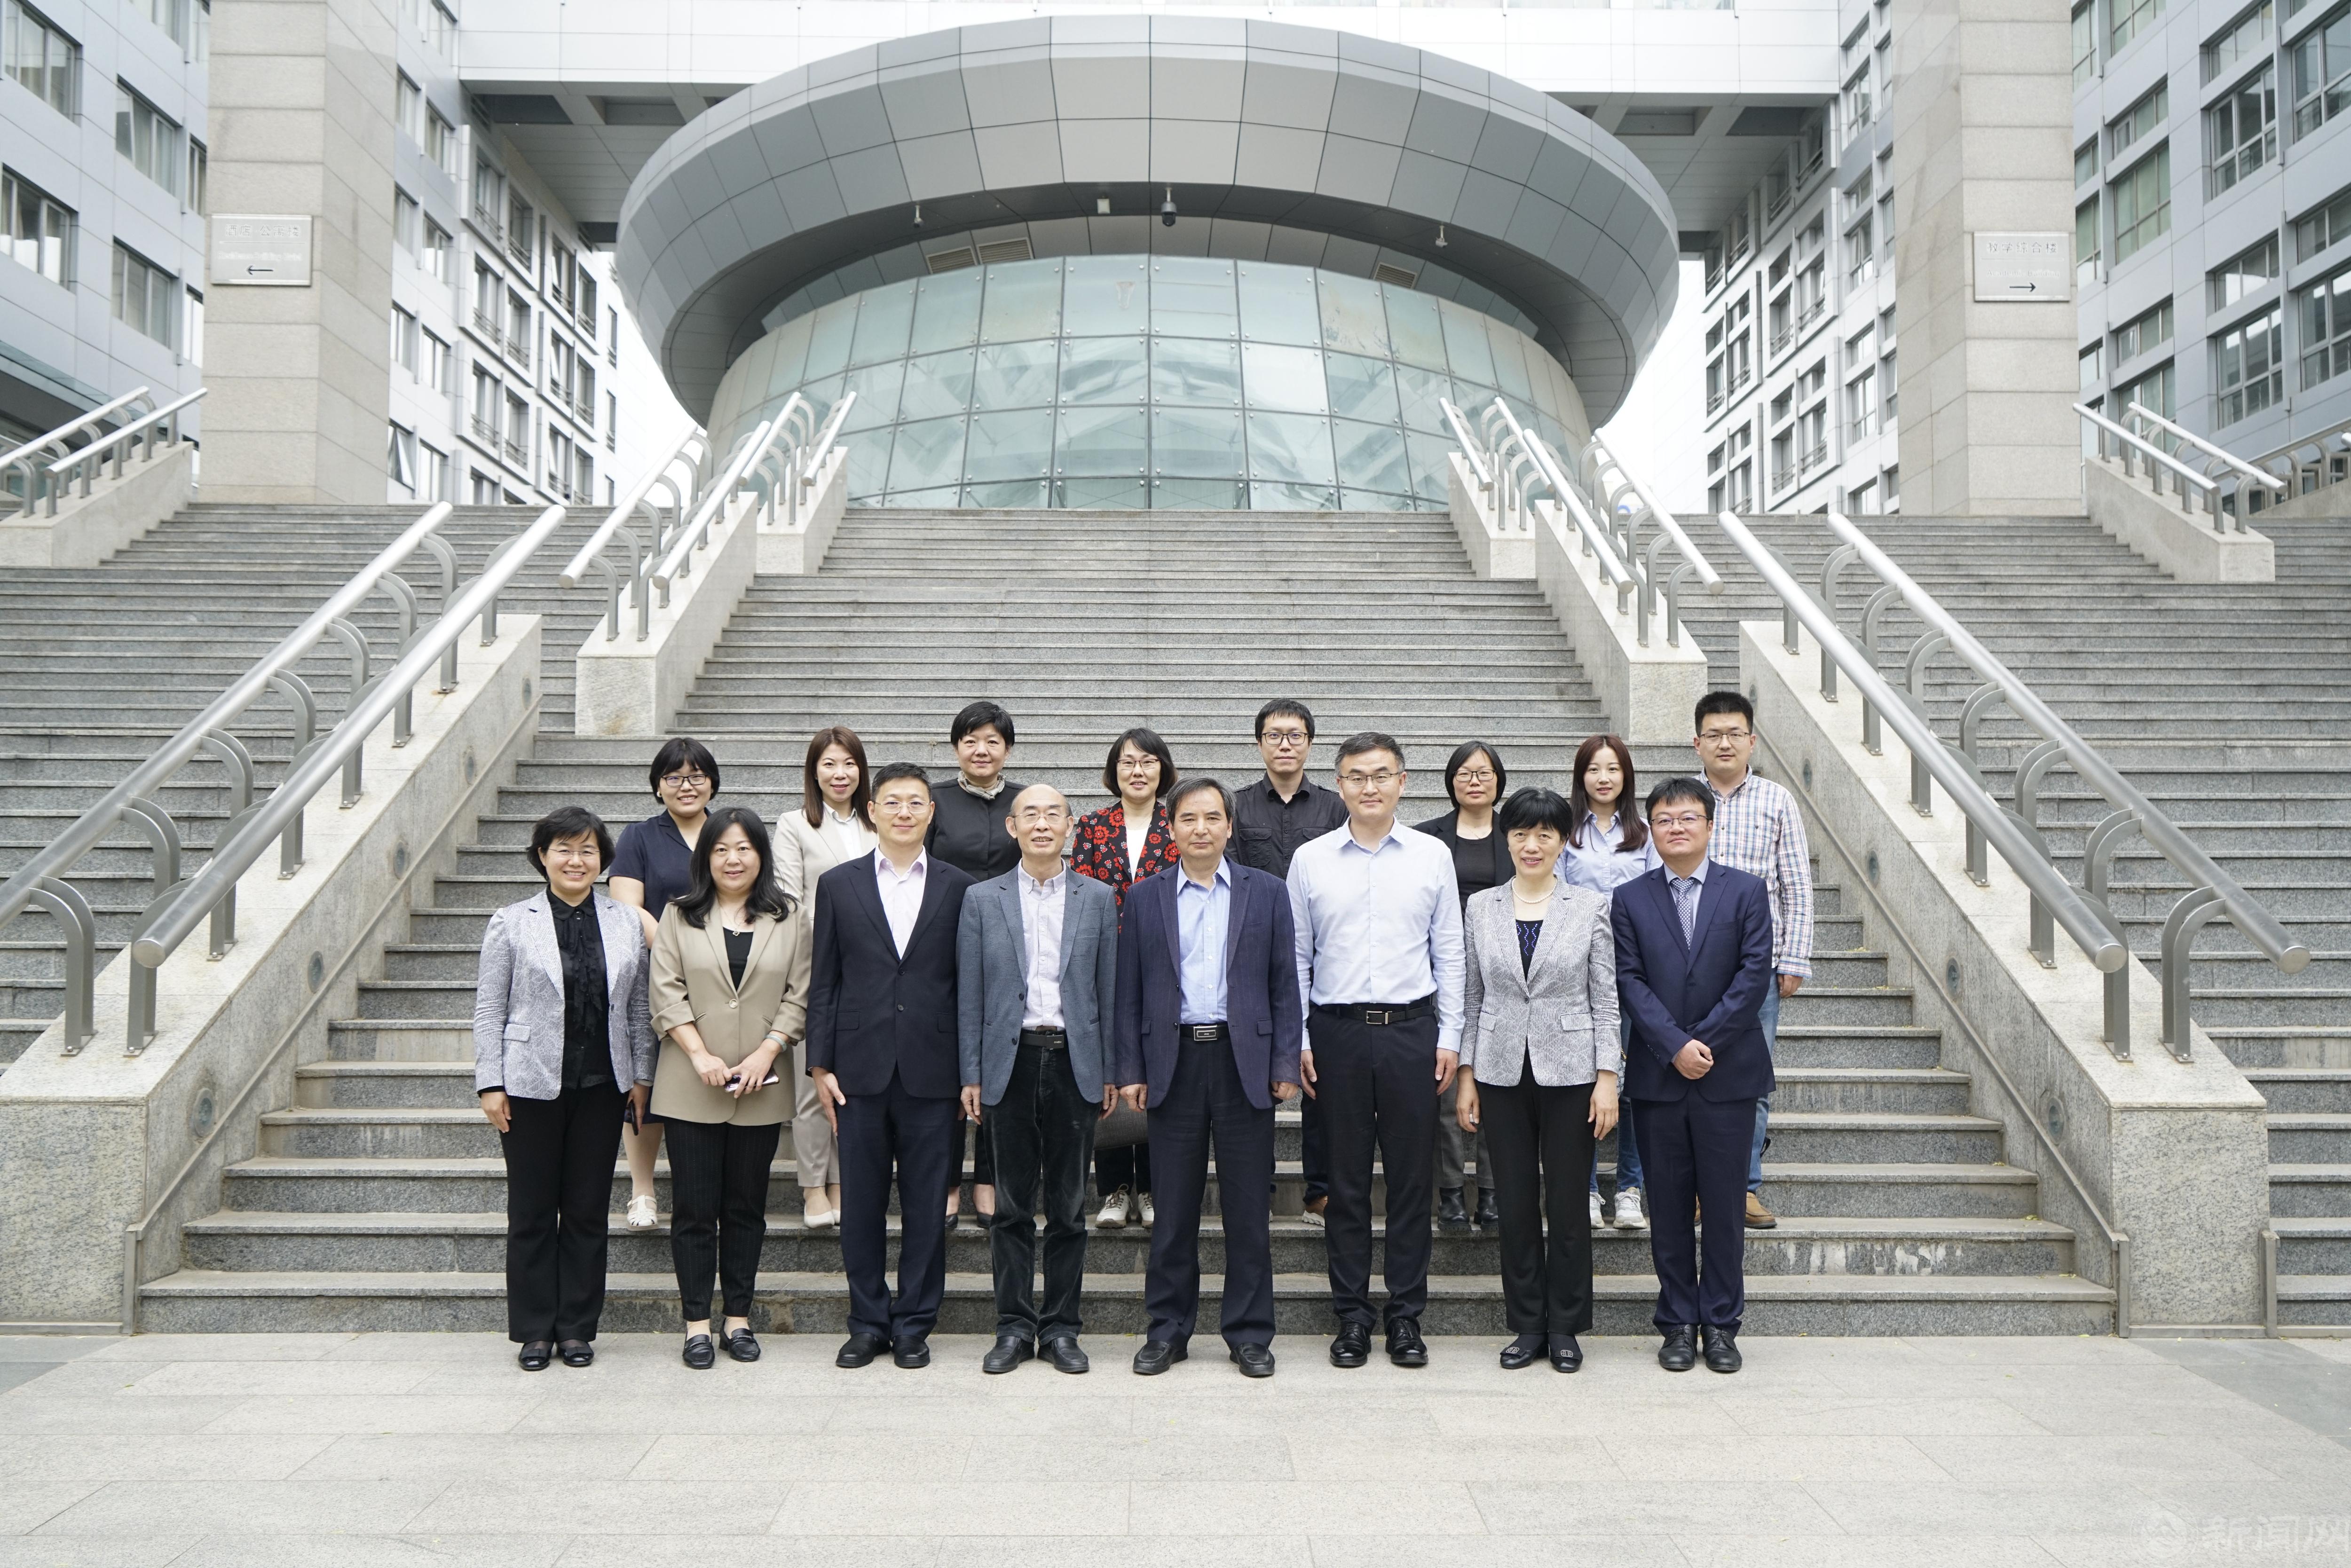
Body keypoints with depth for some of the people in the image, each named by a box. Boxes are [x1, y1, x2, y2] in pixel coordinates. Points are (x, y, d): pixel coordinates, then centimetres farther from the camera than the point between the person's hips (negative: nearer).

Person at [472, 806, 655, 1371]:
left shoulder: (627, 923, 7)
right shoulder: (512, 923, 1)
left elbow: (639, 1009, 9)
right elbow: (489, 1010, 1)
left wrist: (641, 1076, 6)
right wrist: (490, 1084, -4)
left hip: (602, 1087, 2)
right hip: (532, 1087, -2)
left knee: (589, 1210, 7)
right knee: (532, 1211, 5)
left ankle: (577, 1328, 18)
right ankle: (534, 1331, 16)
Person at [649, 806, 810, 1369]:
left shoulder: (790, 918, 8)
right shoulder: (680, 917, 7)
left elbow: (799, 998, 3)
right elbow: (667, 994, -1)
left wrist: (765, 1053, -10)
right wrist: (701, 1055, -12)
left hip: (761, 1090, 1)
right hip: (690, 1088, -1)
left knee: (747, 1206, 7)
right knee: (694, 1207, 2)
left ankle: (738, 1319, 16)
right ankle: (697, 1323, 9)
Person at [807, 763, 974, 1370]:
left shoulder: (959, 889, 5)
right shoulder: (839, 885, 6)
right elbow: (823, 983, 6)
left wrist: (970, 1071, 1)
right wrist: (821, 1065, 0)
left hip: (931, 1072, -1)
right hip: (861, 1069, 1)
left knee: (926, 1206, 5)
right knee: (861, 1204, 8)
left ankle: (913, 1325, 18)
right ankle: (868, 1323, 21)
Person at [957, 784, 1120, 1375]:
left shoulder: (1097, 899, 7)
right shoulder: (982, 900, 5)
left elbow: (1109, 989, 7)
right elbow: (970, 994, 4)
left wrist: (1111, 1072, 3)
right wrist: (972, 1075, -1)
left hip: (1075, 1063, 0)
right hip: (1011, 1062, 0)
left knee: (1068, 1208, 7)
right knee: (1013, 1207, 5)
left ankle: (1061, 1328, 17)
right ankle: (1014, 1327, 15)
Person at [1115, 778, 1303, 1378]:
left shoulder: (1267, 892, 6)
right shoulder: (1145, 897, 7)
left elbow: (1284, 985, 4)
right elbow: (1129, 992, 7)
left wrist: (1286, 1065, -2)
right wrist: (1131, 1070, 0)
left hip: (1244, 1060, 0)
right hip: (1174, 1063, 1)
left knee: (1248, 1206, 5)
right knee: (1173, 1207, 7)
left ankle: (1250, 1334, 16)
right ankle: (1167, 1330, 19)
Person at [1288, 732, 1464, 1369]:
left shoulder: (1432, 856, 4)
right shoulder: (1310, 860, 4)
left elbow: (1449, 954, 6)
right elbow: (1296, 957, 6)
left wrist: (1449, 1037, 2)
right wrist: (1297, 1040, 1)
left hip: (1411, 1029, 0)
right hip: (1337, 1030, 0)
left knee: (1411, 1177, 5)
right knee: (1347, 1179, 7)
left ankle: (1406, 1316, 17)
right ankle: (1352, 1316, 17)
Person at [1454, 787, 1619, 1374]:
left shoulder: (1591, 907, 0)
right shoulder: (1481, 907, 5)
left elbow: (1605, 999, 0)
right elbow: (1471, 996, 8)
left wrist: (1607, 1077, -5)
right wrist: (1467, 1075, 4)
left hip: (1569, 1071, -2)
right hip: (1502, 1071, 2)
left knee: (1567, 1203, 4)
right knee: (1516, 1203, 7)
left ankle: (1565, 1328, 18)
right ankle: (1527, 1326, 20)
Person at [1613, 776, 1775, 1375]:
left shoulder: (1747, 891, 3)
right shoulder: (1629, 899, 5)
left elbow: (1754, 973, -5)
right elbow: (1629, 982, -2)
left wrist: (1705, 1041, -12)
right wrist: (1675, 1045, -14)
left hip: (1729, 1073, -1)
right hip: (1657, 1075, 1)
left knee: (1725, 1207, 5)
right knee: (1669, 1209, 7)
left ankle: (1721, 1324, 17)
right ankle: (1678, 1323, 17)